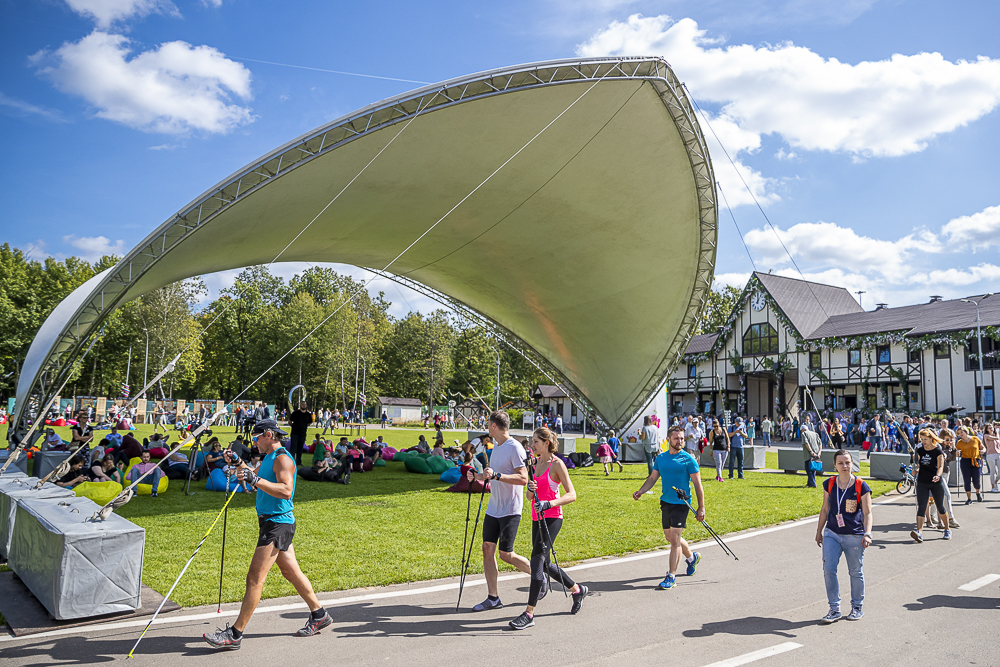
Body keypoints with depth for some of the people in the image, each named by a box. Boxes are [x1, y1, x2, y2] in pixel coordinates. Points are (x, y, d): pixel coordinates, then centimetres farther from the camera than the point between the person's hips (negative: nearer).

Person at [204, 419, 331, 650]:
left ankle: (235, 634, -4)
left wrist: (255, 480, -33)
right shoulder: (269, 458, 15)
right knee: (291, 572, 15)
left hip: (278, 524, -10)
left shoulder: (282, 458, -16)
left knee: (255, 577, -8)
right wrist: (238, 463, 17)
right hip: (272, 523, 10)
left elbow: (286, 490, -29)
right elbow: (255, 477, 32)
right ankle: (319, 615, 26)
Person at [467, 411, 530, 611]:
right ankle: (493, 598, 12)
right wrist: (478, 476, 8)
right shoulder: (497, 448, 13)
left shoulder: (515, 448, -15)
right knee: (488, 548, 4)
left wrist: (496, 475, -28)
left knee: (506, 554, -3)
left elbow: (523, 479, -21)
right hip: (493, 509, 8)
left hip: (510, 511, -8)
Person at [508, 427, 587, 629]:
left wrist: (549, 503, -27)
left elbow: (572, 494, -15)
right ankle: (577, 589, 35)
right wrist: (530, 489, -10)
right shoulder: (535, 463, 11)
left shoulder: (557, 464, -10)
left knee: (537, 561, -12)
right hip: (537, 518, 8)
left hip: (552, 518, -8)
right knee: (543, 564, 15)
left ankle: (529, 614, -7)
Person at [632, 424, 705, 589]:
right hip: (665, 502, 6)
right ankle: (692, 556, 43)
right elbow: (652, 478, 11)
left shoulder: (689, 459, -7)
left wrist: (701, 508, -9)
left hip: (681, 503, -6)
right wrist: (640, 491, -6)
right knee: (670, 537, 16)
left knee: (675, 539, -9)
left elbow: (698, 485, -5)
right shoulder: (660, 458, 6)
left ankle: (671, 576, -1)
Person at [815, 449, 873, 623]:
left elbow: (867, 513, -7)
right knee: (828, 569, -5)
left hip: (854, 536, -2)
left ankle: (857, 607, 29)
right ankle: (834, 609, 7)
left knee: (856, 572, 10)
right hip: (832, 534, 3)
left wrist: (867, 534, -19)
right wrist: (819, 531, 15)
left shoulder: (861, 486, -7)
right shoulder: (829, 484, 2)